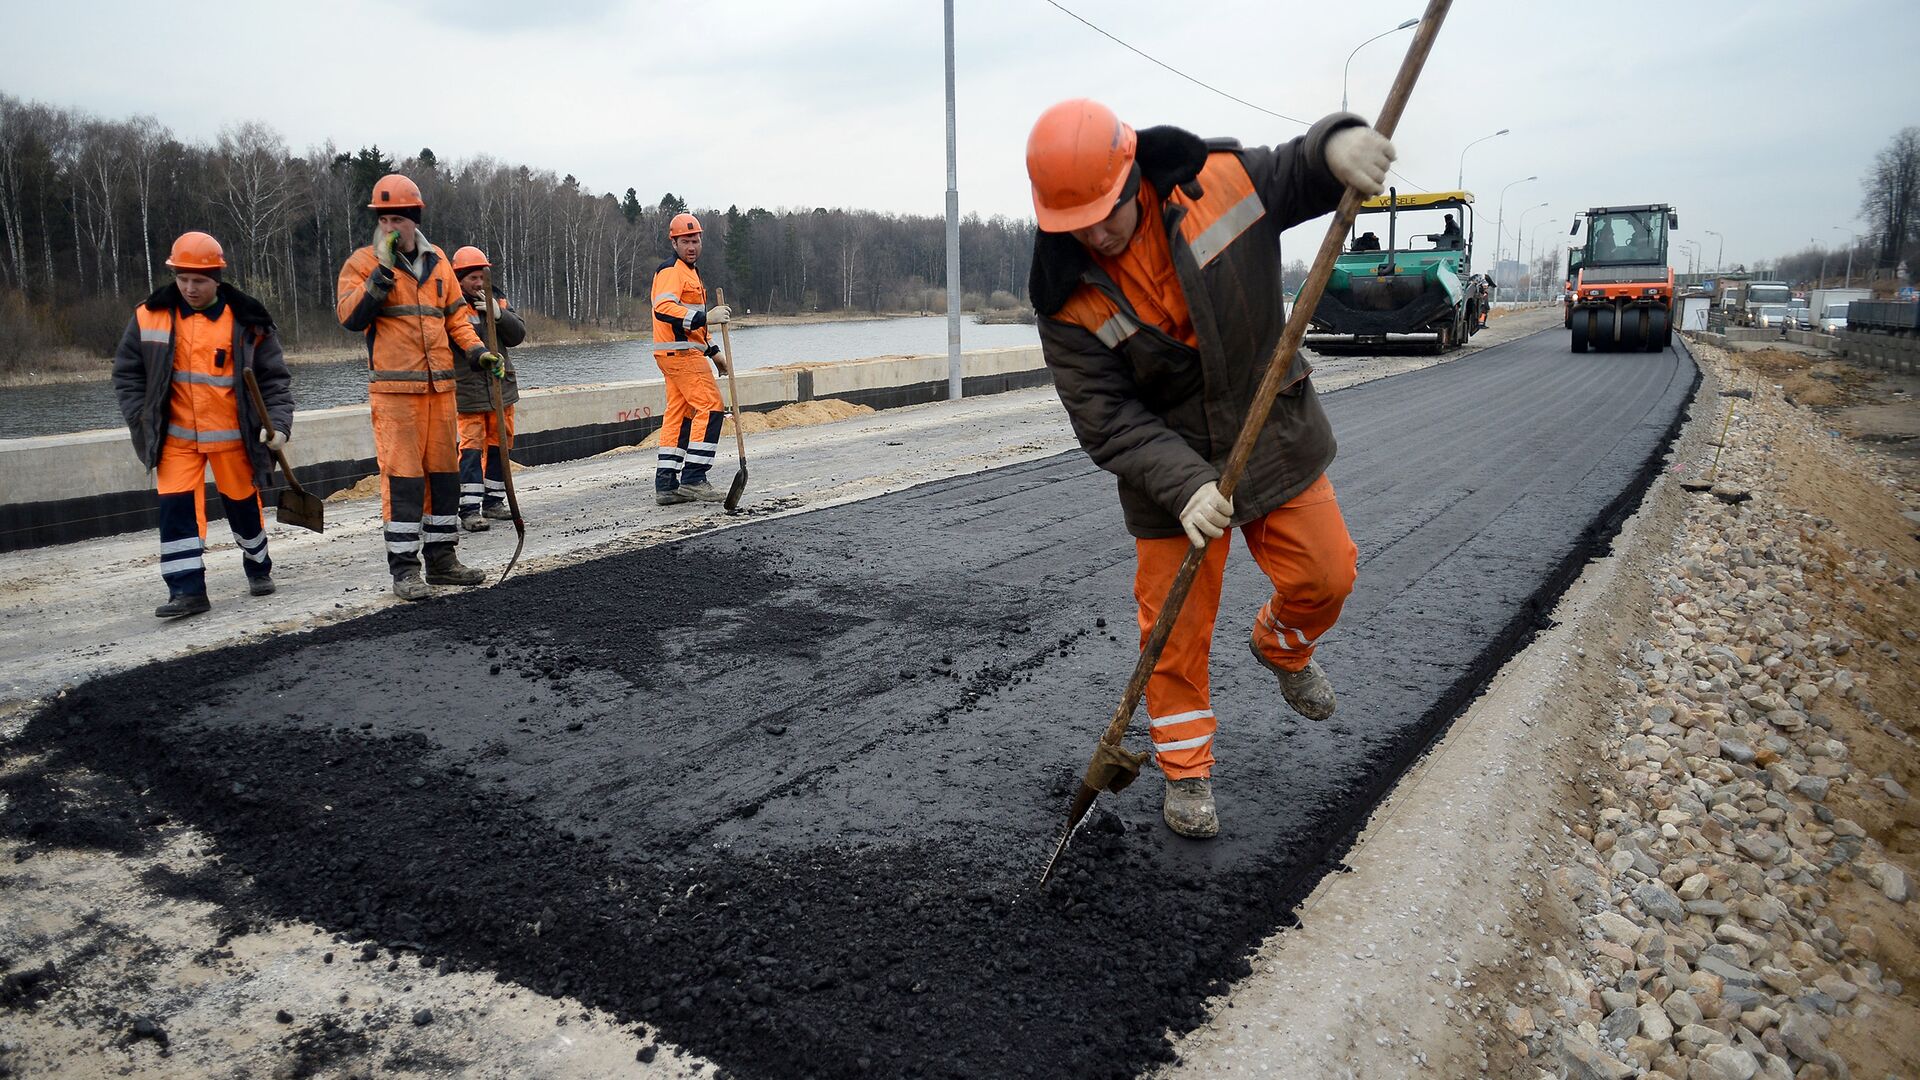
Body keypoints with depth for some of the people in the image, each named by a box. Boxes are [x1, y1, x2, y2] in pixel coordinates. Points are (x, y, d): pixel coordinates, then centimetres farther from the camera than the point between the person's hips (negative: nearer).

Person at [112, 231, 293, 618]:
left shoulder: (247, 321, -6)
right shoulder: (150, 316, -1)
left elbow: (275, 378, -3)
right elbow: (127, 371, 8)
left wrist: (278, 423, -15)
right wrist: (141, 419, -2)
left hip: (231, 436, -1)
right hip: (175, 437, 1)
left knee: (243, 504, 12)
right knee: (176, 508, -6)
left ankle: (258, 568, 35)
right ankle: (187, 590, -2)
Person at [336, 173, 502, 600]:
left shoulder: (437, 261, 14)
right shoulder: (364, 263, 0)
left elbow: (455, 314, 19)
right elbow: (350, 317, -11)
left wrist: (476, 350, 4)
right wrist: (382, 274, -18)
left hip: (439, 386, 5)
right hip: (394, 389, -5)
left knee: (444, 472, 9)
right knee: (402, 476, -7)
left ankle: (442, 559, 20)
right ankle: (404, 568, 0)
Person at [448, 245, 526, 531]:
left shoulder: (497, 301, 10)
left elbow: (518, 335, 0)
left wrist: (498, 314, -13)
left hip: (501, 387, 6)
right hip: (467, 390, -6)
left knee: (498, 445, 12)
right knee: (471, 447, -9)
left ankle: (493, 502, 23)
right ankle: (469, 510, -9)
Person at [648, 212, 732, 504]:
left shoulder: (689, 272, 25)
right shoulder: (671, 270, -8)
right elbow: (663, 308, -26)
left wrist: (712, 352, 27)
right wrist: (705, 317, -32)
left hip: (682, 352, 10)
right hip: (680, 352, -10)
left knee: (679, 413, 8)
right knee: (711, 407, -13)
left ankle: (665, 485, 8)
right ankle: (693, 479, -13)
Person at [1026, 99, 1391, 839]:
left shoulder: (1218, 182, -14)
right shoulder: (1070, 298, -18)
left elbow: (1301, 174, 2)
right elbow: (1107, 420, -19)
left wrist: (1338, 144, -23)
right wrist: (1183, 483, -32)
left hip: (1273, 438, 2)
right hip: (1167, 470, -2)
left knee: (1324, 575, 7)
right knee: (1176, 624, 3)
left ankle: (1282, 647, 43)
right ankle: (1185, 769, 24)